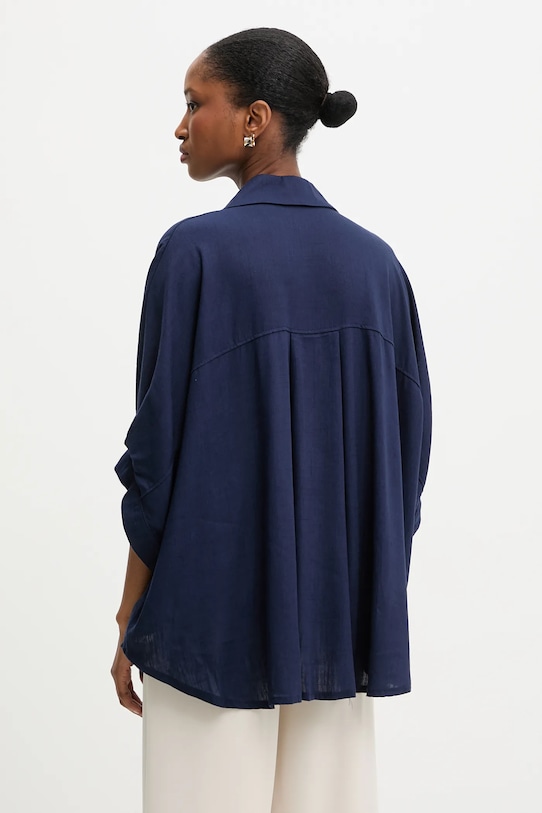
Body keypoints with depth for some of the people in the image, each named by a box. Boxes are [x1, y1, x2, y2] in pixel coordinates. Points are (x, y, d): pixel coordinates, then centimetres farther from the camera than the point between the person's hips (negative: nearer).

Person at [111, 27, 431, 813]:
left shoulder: (196, 250, -12)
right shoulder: (375, 262, 3)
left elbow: (162, 447, -13)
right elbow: (407, 452, 6)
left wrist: (131, 623, -2)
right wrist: (368, 600, 16)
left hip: (216, 610, -5)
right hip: (337, 615, 5)